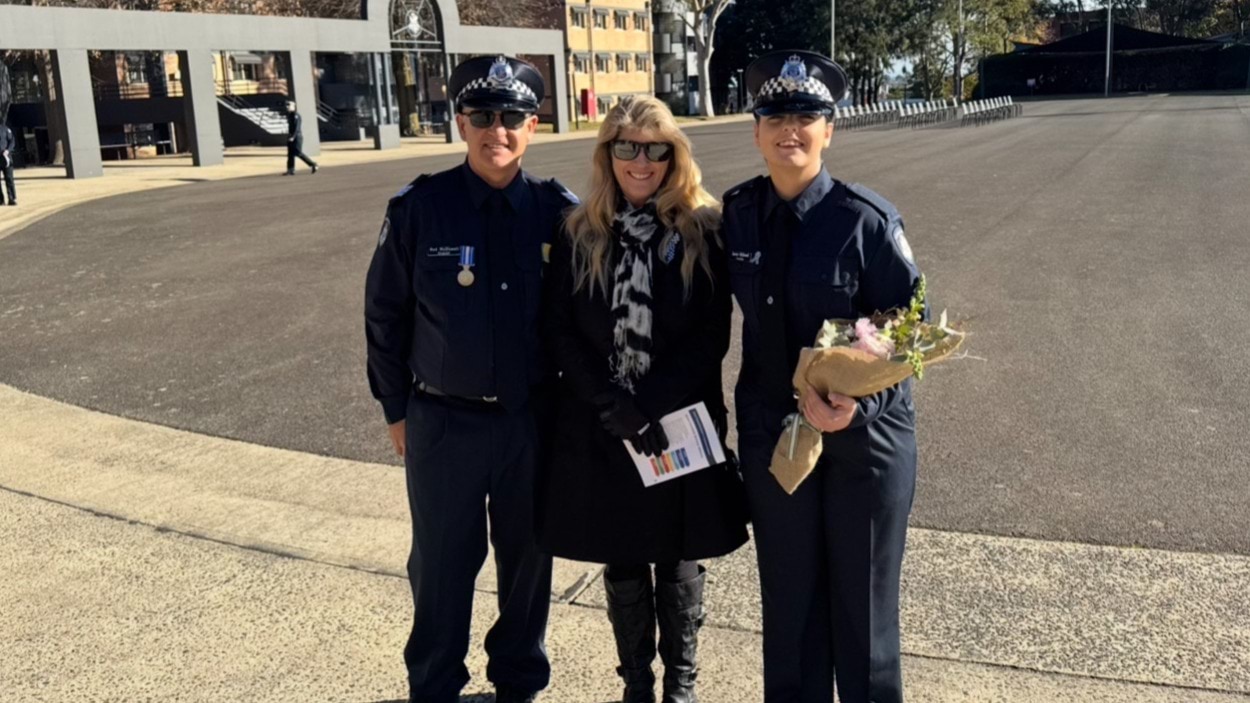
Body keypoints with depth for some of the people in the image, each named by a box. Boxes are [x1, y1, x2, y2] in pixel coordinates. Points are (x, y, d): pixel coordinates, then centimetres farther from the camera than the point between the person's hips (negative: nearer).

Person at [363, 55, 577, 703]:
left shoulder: (558, 210, -4)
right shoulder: (418, 208, -8)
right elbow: (384, 316, 0)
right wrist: (396, 409, 3)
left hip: (533, 418, 2)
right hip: (443, 422, -1)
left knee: (528, 556, 15)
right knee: (442, 563, 11)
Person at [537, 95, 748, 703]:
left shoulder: (703, 230, -3)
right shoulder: (580, 233, 2)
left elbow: (712, 336, -7)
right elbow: (559, 331, -2)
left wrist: (651, 406, -17)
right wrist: (614, 406, -14)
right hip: (600, 427, 2)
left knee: (678, 562, 11)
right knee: (622, 564, 13)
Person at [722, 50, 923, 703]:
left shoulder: (866, 218, -15)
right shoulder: (735, 214, -4)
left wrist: (858, 403, -25)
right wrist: (795, 403, -1)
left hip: (866, 435, -3)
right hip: (771, 434, 3)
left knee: (862, 597, 12)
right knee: (787, 596, 16)